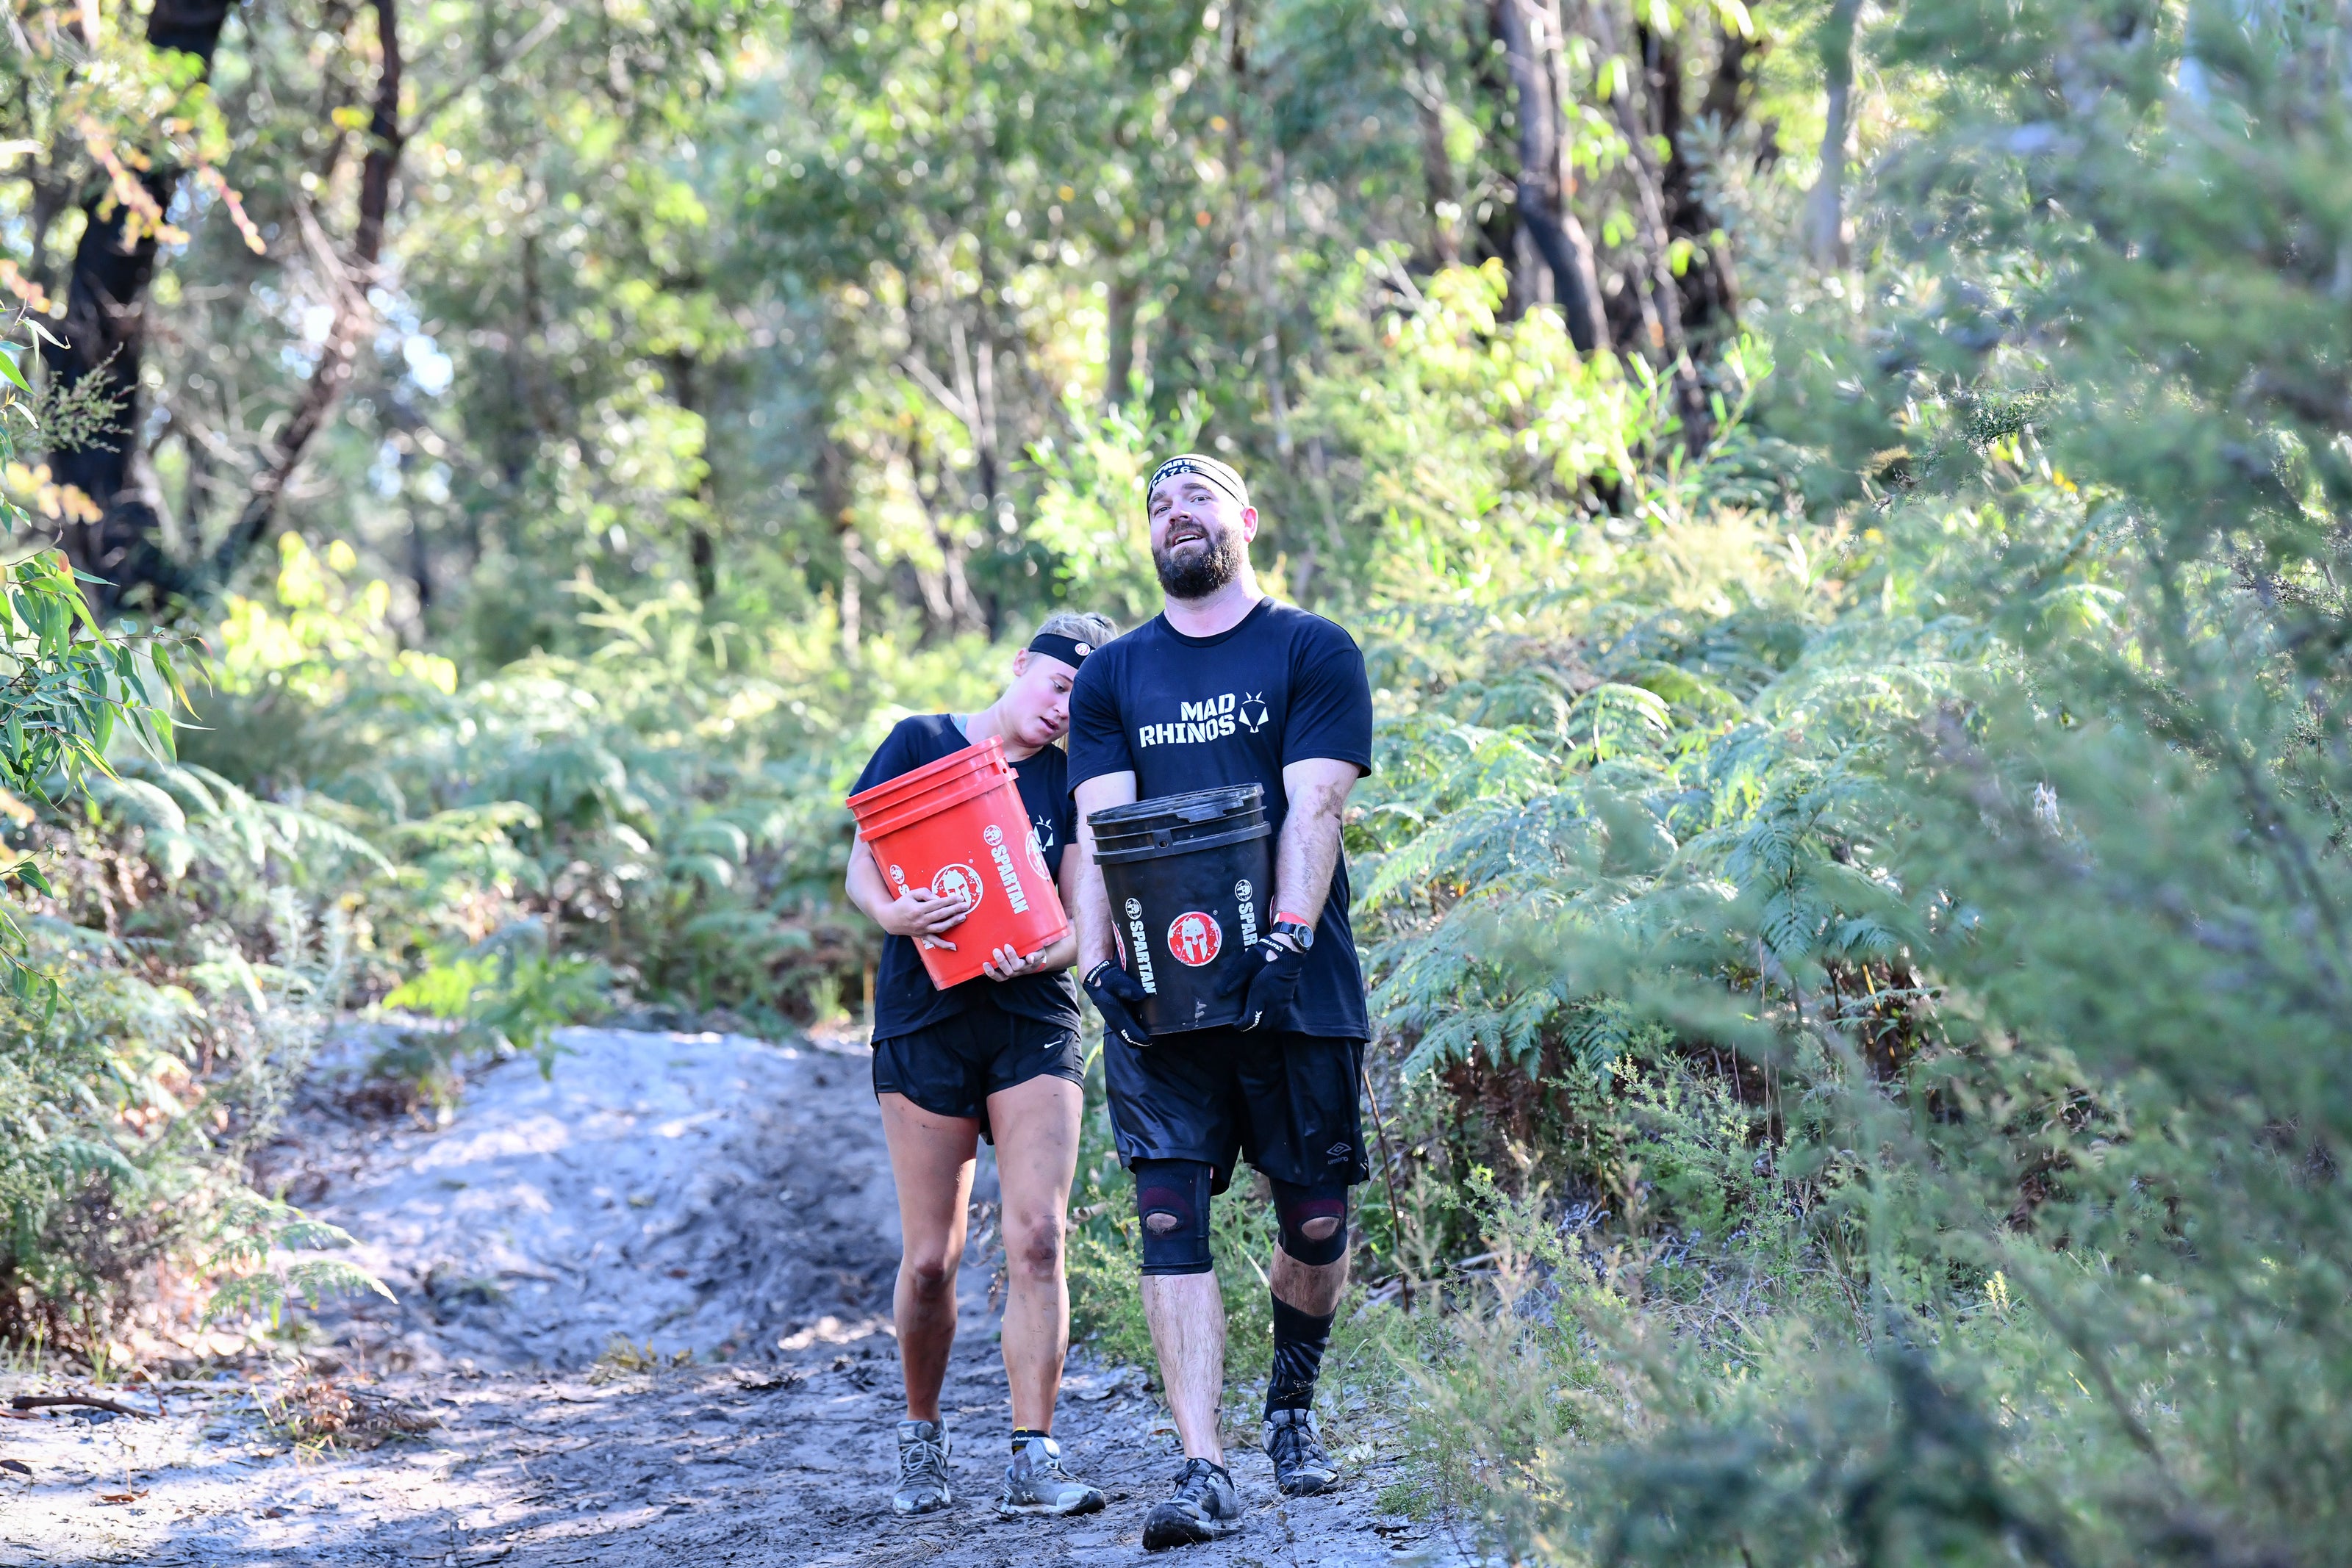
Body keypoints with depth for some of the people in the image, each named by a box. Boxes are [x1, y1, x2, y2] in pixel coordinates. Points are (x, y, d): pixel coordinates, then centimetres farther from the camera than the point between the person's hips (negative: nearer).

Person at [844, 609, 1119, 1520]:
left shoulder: (1071, 781, 9)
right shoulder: (920, 745, 6)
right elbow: (861, 869, 5)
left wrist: (1038, 957, -19)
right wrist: (893, 913, -19)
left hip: (1034, 1015, 1)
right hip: (924, 1017, -1)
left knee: (1037, 1237, -13)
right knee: (931, 1257, 0)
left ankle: (1032, 1462, -11)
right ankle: (921, 1434, 24)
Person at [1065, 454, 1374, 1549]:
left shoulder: (1313, 654, 5)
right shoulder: (1112, 676, 14)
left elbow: (1313, 812, -6)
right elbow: (1099, 832, 5)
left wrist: (1286, 943, -19)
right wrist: (1096, 962, -9)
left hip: (1292, 991, -1)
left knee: (1315, 1222, 4)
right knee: (1170, 1221, -11)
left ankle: (1291, 1409, 30)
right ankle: (1202, 1471, -13)